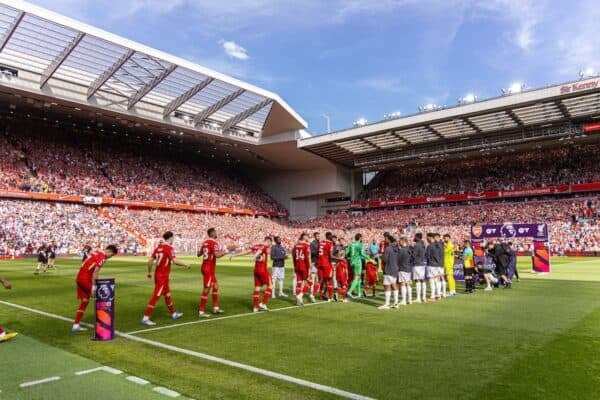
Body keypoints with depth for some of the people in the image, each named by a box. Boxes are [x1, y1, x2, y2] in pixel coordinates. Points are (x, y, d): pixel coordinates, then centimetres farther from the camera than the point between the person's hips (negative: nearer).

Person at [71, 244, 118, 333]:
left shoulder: (96, 252, 17)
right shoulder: (102, 257, -12)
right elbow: (95, 272, -18)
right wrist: (93, 287, -19)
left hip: (79, 278, 9)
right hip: (86, 279, -9)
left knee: (84, 301, 16)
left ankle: (76, 325, 18)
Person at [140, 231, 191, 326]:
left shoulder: (158, 247, 8)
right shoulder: (169, 248, -15)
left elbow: (150, 261, 10)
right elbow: (175, 261, -24)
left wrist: (149, 272, 22)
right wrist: (185, 265, -11)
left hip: (157, 274, 9)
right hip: (163, 276, -9)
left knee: (167, 294, 20)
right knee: (155, 297, -4)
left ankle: (173, 314, 34)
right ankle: (145, 318, -2)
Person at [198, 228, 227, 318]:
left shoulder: (205, 242, 10)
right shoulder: (214, 243, -16)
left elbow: (199, 254, 20)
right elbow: (217, 255, -28)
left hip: (205, 267, 10)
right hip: (209, 269, -10)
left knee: (215, 286, 19)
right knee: (206, 289, -4)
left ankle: (215, 308, 27)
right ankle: (201, 312, 1)